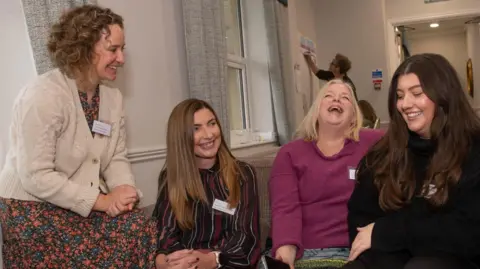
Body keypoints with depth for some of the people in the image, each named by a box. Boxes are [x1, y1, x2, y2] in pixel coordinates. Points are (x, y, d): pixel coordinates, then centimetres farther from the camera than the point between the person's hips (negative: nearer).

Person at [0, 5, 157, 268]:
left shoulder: (112, 96, 3)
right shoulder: (43, 96, -21)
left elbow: (117, 158, 4)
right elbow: (35, 177, -24)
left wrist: (124, 190, -17)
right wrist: (100, 200, -23)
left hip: (86, 203, 7)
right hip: (32, 206, -6)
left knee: (141, 231, -14)